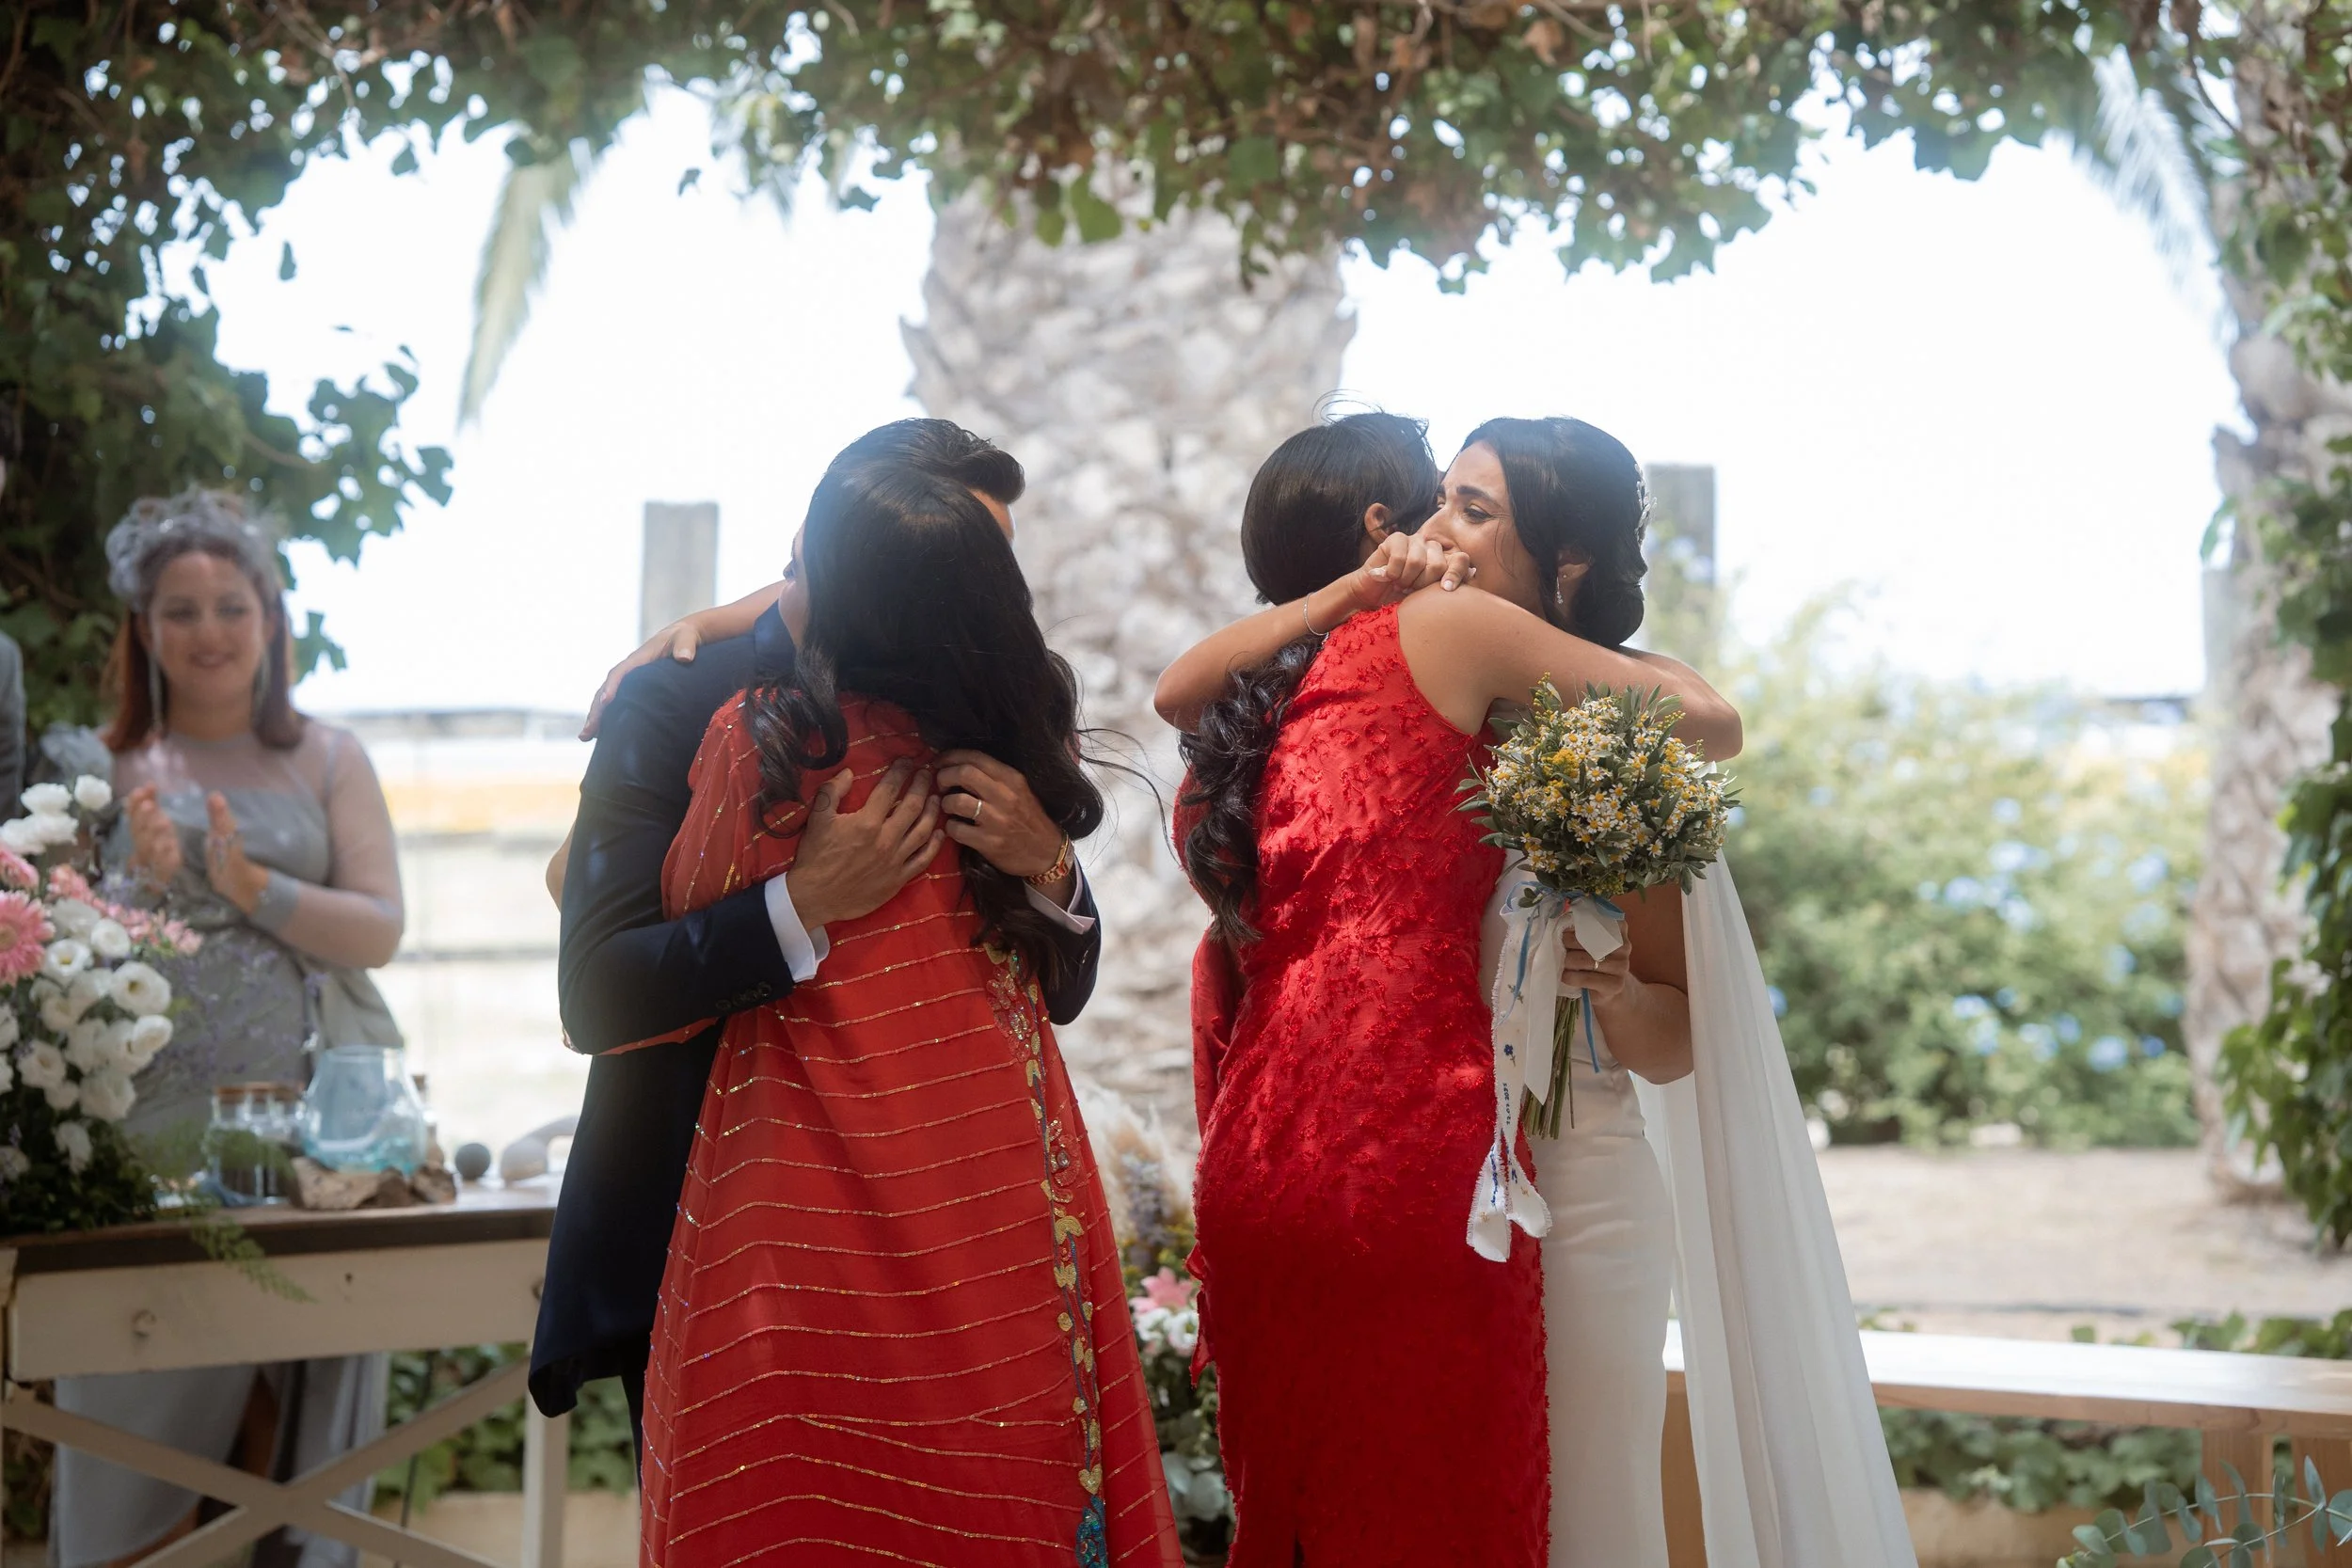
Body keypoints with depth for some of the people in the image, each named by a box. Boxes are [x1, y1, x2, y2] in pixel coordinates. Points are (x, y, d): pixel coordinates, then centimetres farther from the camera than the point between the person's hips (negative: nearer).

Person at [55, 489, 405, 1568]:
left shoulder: (328, 761, 8)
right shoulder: (108, 770, 7)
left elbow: (380, 931, 0)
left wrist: (253, 886, -12)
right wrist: (142, 885, -14)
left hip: (317, 1110, 1)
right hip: (159, 1113, 0)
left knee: (305, 1387, 3)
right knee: (151, 1390, 0)